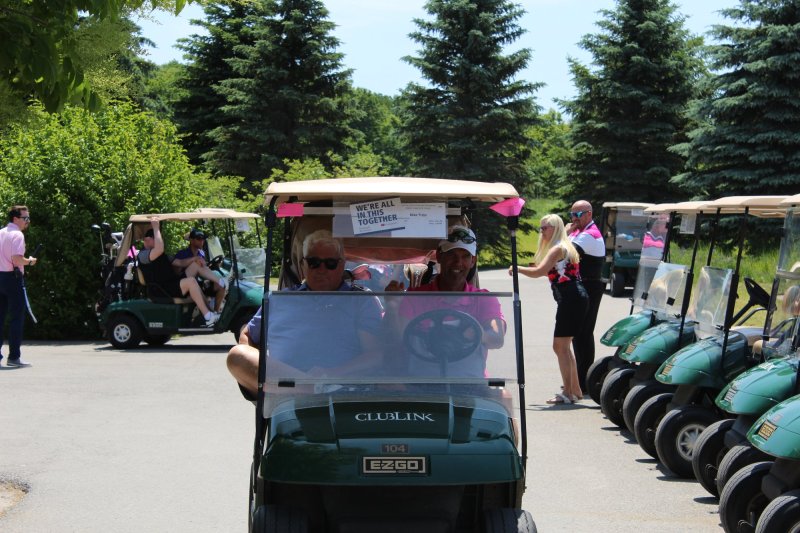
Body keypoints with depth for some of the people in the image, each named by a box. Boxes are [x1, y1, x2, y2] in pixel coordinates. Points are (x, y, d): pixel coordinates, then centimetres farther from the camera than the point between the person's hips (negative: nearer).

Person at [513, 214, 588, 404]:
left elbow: (538, 272, -19)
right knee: (563, 347, 17)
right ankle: (575, 390, 23)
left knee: (560, 346, -9)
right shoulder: (565, 247, 21)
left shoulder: (558, 249, -11)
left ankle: (568, 393, -9)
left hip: (571, 300, -11)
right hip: (575, 300, 11)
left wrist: (517, 268, -6)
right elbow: (545, 271, 21)